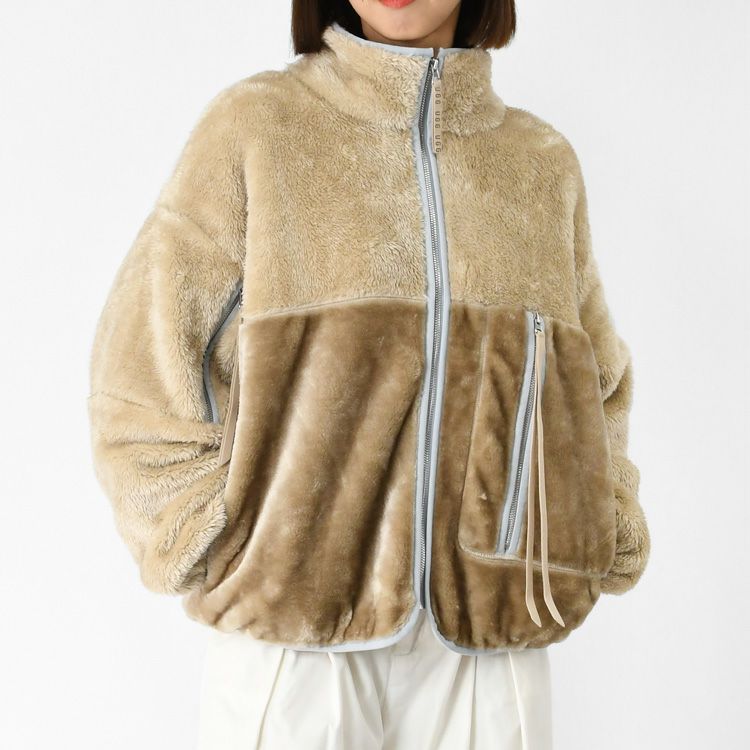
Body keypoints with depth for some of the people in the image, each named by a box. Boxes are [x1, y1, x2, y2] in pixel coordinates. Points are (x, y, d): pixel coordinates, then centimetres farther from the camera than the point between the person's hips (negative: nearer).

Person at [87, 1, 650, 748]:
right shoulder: (255, 124, -1)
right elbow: (141, 375, -2)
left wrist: (591, 548, 8)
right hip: (294, 638, -2)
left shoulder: (542, 161, 8)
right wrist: (216, 558, -7)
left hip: (487, 641, 3)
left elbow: (598, 384, 19)